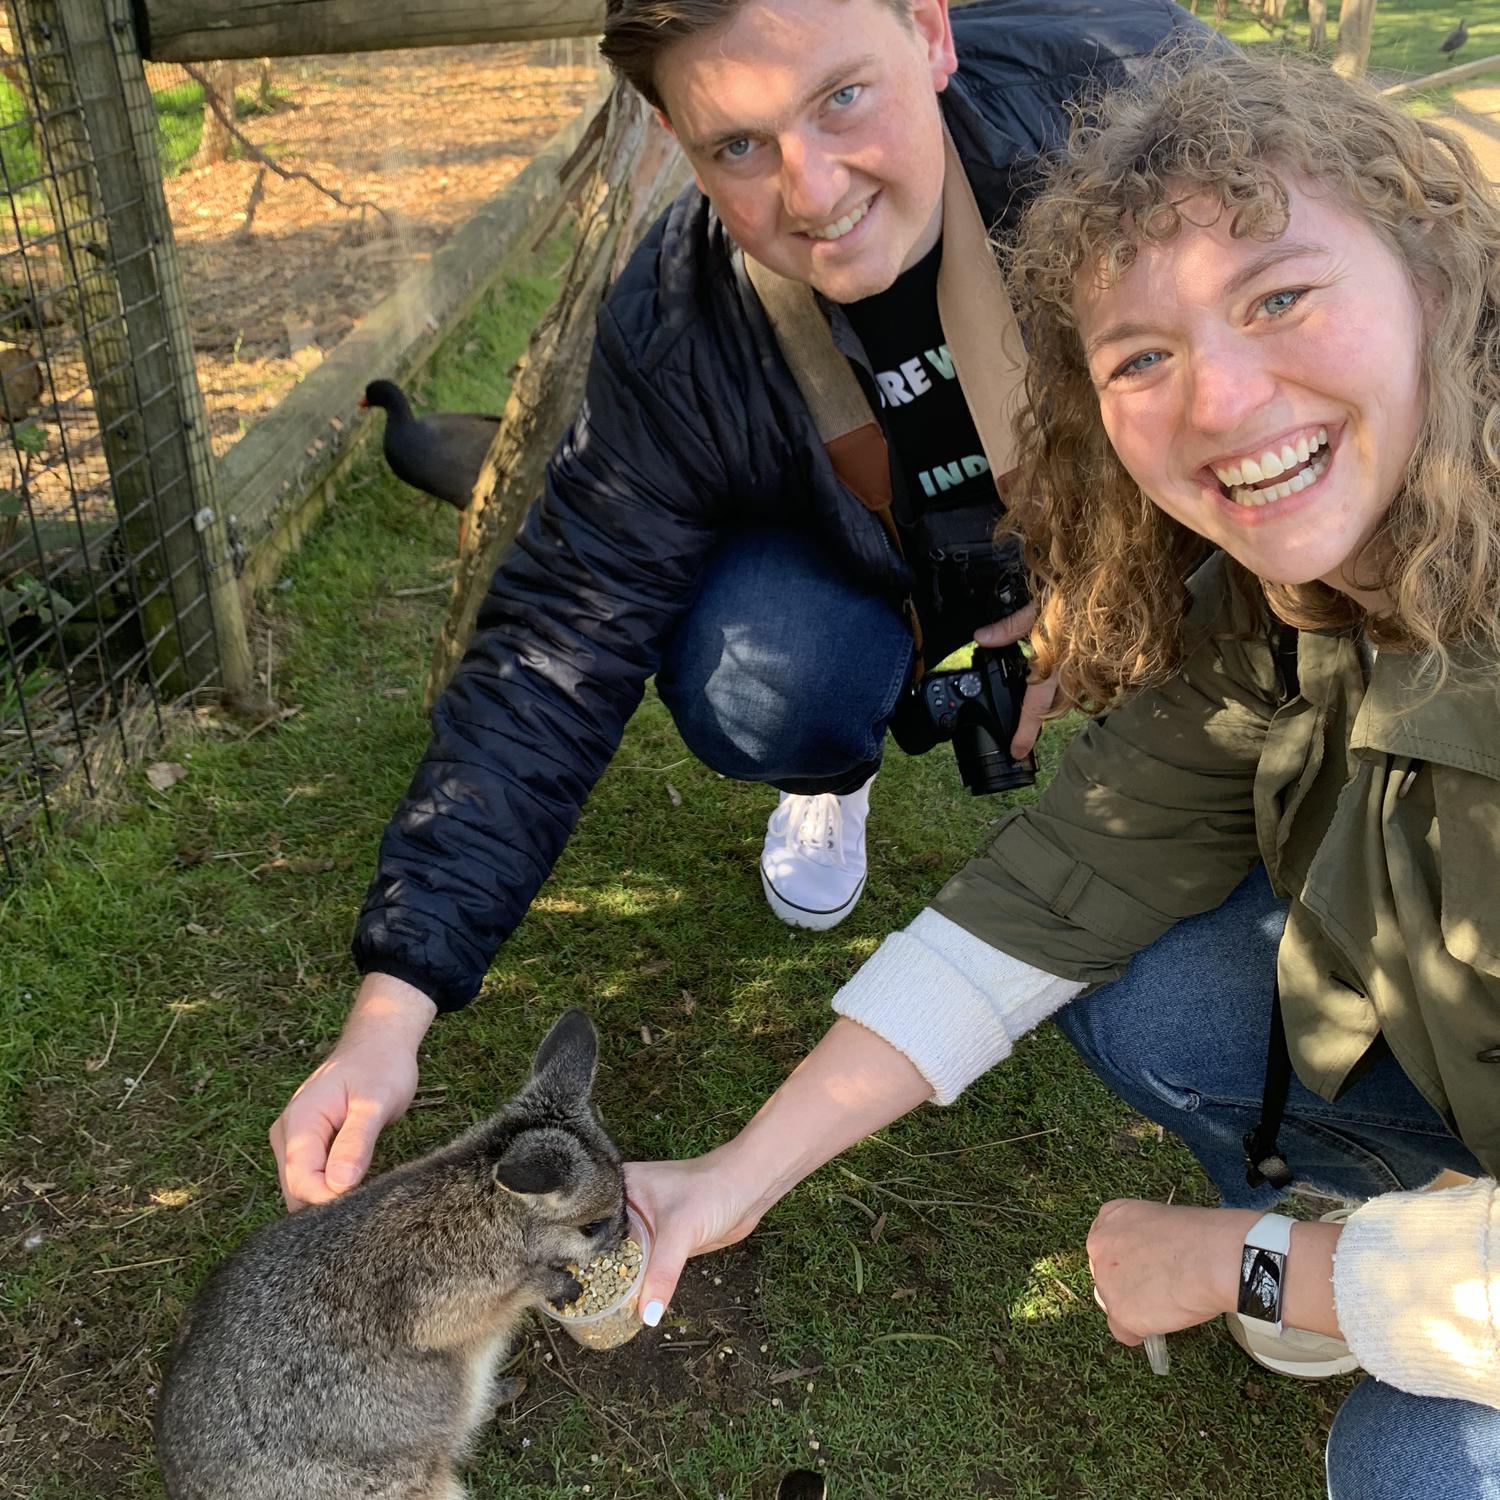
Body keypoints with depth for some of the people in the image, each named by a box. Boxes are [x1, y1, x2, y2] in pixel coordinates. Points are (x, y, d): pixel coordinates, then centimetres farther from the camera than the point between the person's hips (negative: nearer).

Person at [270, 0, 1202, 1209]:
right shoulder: (676, 339, -29)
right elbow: (552, 657, -28)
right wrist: (390, 1009, -34)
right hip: (882, 547, 0)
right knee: (746, 694, -30)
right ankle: (835, 775, 9)